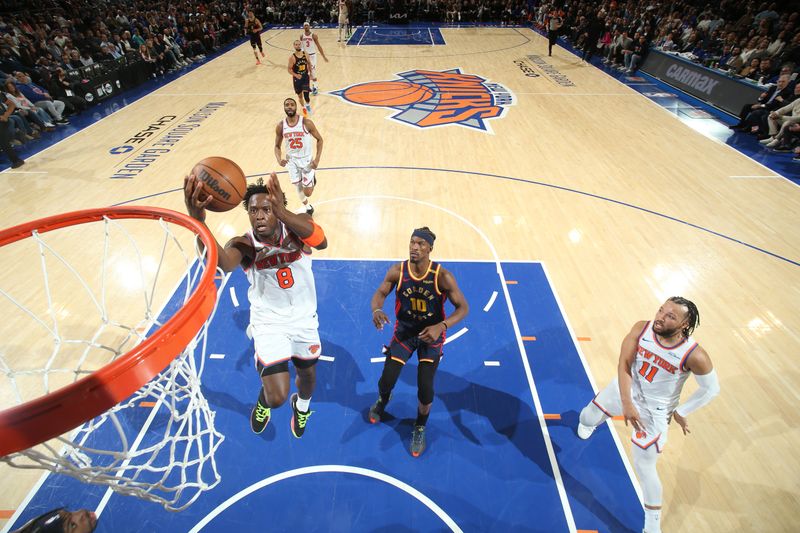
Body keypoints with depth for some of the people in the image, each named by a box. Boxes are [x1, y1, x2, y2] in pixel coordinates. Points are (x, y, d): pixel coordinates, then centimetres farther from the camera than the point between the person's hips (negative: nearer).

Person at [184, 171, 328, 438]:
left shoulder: (295, 228, -19)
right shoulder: (245, 245, -21)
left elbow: (321, 242, -43)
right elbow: (225, 263, -46)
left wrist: (283, 212, -59)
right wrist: (198, 220, -64)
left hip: (304, 318, 2)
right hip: (269, 323, -1)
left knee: (307, 373, 22)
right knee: (277, 397, -9)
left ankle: (301, 406, 60)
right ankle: (263, 401, 32)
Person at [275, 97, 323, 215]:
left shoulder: (306, 123, -16)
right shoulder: (280, 126, -7)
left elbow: (319, 139, -5)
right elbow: (277, 146, 3)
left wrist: (317, 159, -13)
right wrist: (279, 159, -18)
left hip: (306, 159, -2)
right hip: (292, 161, 3)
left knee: (308, 192, -2)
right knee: (299, 188, 10)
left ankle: (313, 176, 32)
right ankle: (308, 207, 37)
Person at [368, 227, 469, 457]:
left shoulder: (442, 276, -25)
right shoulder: (397, 270, -18)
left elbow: (463, 307, -18)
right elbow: (380, 293, -5)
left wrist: (441, 326, -35)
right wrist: (377, 310, -29)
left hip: (432, 334, -1)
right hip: (404, 331, 2)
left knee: (425, 388, -7)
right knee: (386, 381, 1)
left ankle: (420, 429, 27)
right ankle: (382, 401, 43)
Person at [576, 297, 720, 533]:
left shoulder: (694, 356, -28)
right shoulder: (641, 329, -22)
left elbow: (712, 389, -11)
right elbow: (624, 363, -21)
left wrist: (681, 412, -8)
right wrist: (627, 403, -27)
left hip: (655, 411, -3)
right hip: (625, 390, 3)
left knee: (644, 467, 4)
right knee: (588, 417, 23)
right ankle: (589, 422, 64)